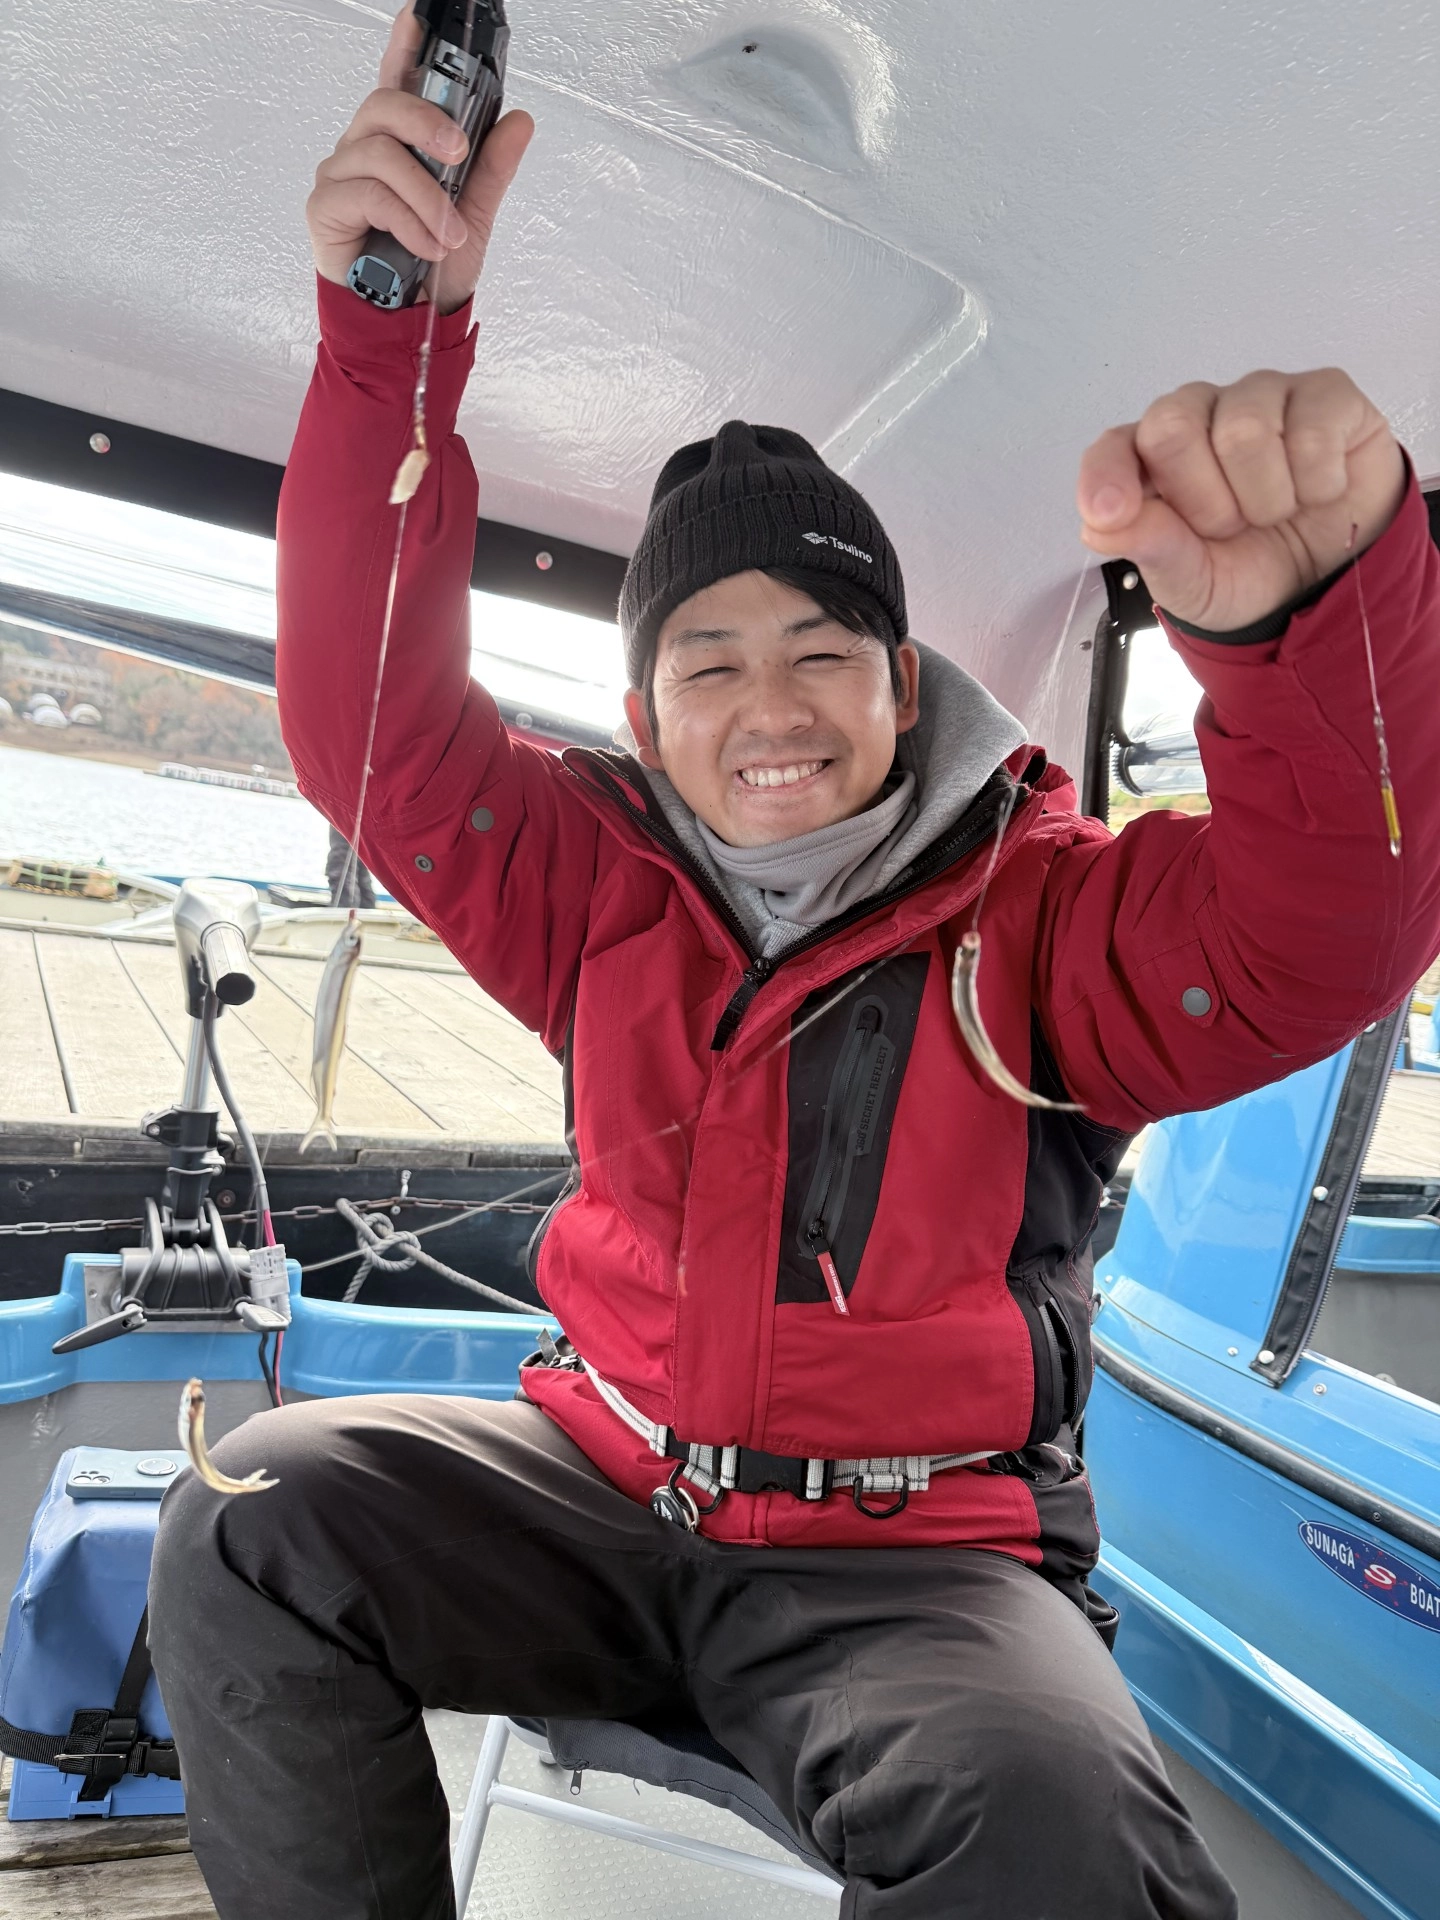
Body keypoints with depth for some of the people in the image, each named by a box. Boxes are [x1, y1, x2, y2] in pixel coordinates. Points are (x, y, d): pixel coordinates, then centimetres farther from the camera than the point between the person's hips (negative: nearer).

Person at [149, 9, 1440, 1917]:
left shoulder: (1042, 912, -7)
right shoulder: (607, 891, 2)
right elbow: (377, 724, -6)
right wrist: (396, 327, -17)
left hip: (916, 1557, -2)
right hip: (604, 1480, 3)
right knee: (255, 1517, -15)